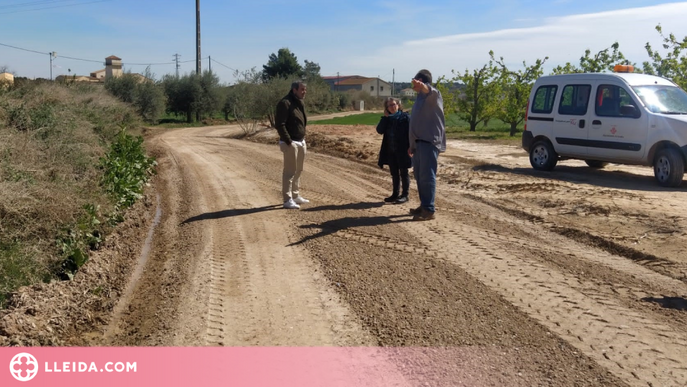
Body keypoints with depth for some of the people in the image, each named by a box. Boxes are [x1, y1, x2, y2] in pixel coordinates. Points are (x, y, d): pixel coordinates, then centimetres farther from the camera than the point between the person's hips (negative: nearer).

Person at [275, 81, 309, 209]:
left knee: (298, 170, 15)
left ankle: (296, 195, 26)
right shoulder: (285, 103, -16)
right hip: (290, 143, -9)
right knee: (289, 171, -5)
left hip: (301, 142, 9)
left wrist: (303, 138, 13)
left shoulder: (299, 103, 13)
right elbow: (279, 124, -20)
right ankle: (287, 200, 0)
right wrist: (288, 141, -21)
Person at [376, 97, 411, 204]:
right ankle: (395, 194, 22)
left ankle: (405, 195, 9)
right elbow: (380, 130, -3)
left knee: (403, 173, 3)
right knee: (394, 173, 13)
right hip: (390, 151, 6)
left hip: (402, 150, -6)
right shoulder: (387, 119, 9)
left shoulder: (404, 117, -7)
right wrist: (385, 117, -7)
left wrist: (409, 147, -18)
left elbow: (410, 132, -11)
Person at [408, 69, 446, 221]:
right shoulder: (420, 98, 22)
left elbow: (430, 90, -33)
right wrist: (412, 145, 24)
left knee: (427, 176, -10)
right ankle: (424, 206, 24)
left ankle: (429, 210, -7)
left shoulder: (433, 95, -6)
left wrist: (423, 86, -57)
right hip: (419, 142, 10)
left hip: (429, 142, -10)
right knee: (419, 176, 14)